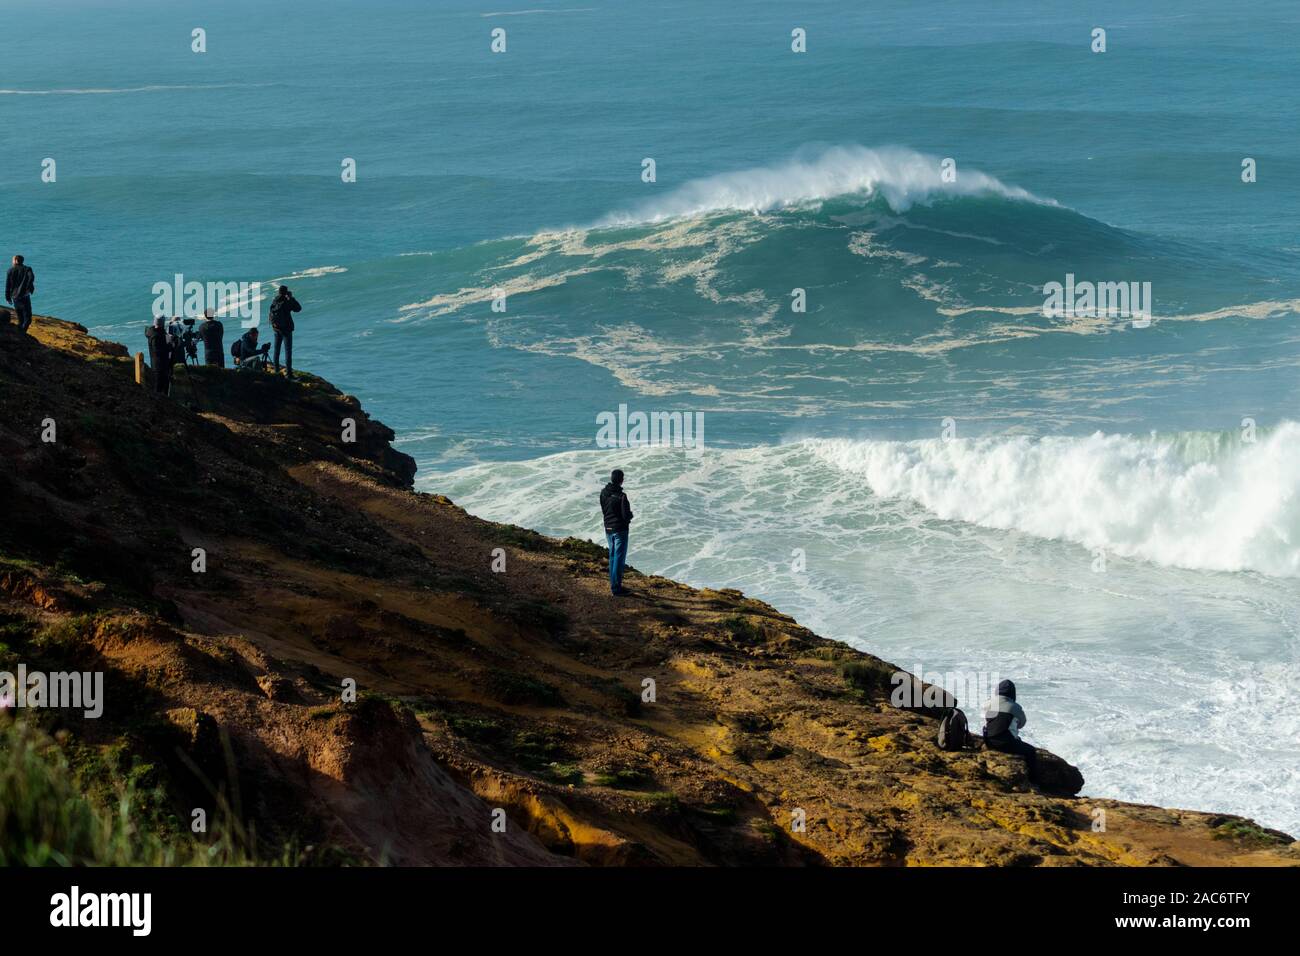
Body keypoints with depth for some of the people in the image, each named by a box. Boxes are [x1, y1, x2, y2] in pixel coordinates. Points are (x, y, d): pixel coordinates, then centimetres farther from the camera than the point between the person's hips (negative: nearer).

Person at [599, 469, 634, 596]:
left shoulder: (603, 493, -2)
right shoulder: (621, 496, -22)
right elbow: (626, 516, -20)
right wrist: (630, 515, 2)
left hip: (608, 529, 7)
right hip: (620, 529, -7)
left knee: (613, 557, 20)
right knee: (619, 558, 0)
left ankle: (614, 584, 27)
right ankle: (616, 588, 2)